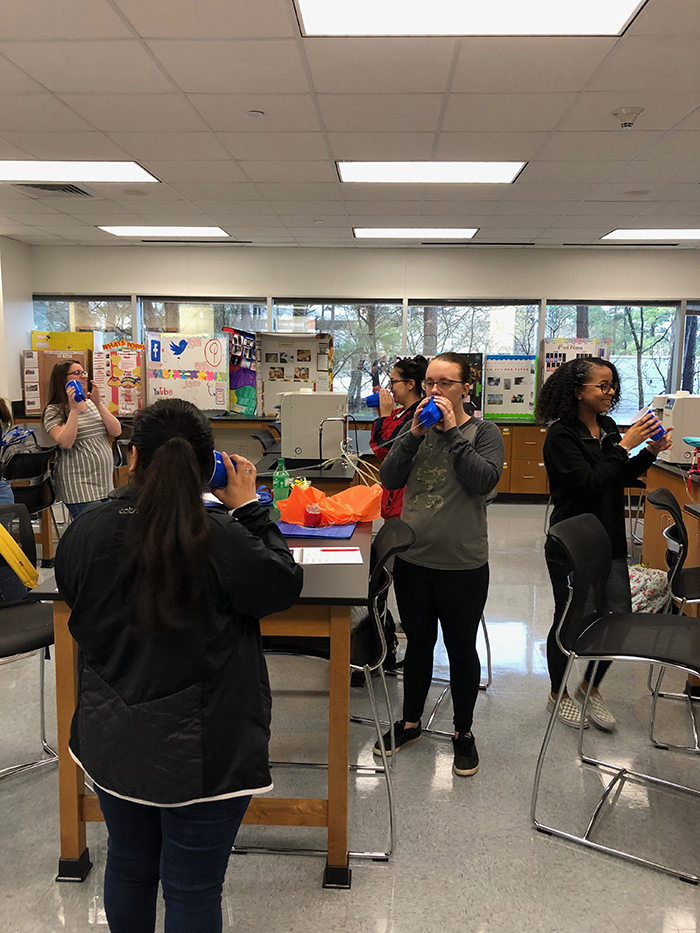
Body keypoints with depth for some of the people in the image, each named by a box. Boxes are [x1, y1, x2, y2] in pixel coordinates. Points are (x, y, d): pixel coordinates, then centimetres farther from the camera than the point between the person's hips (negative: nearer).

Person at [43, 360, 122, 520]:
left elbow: (116, 431, 2)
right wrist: (74, 409, -17)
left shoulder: (93, 404, 15)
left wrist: (98, 404, -6)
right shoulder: (54, 410, -1)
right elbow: (66, 442, -18)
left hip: (105, 483, 6)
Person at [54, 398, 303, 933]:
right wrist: (248, 508, -4)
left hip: (111, 742, 5)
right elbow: (286, 585, -9)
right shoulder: (221, 540, -25)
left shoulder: (85, 531, -10)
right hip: (200, 752, -4)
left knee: (129, 866, 27)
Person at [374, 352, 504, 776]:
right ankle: (411, 722, 37)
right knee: (418, 642, 19)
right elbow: (389, 478, -4)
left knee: (461, 648, 12)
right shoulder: (417, 427, 6)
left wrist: (453, 432, -19)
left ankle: (464, 732, 31)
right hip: (412, 558, 4)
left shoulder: (484, 432, -4)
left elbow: (484, 480, -21)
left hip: (463, 564, -3)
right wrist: (414, 434, -14)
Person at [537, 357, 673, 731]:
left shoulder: (608, 428, 5)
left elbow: (623, 478, 15)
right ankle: (558, 694, 31)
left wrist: (650, 452, 0)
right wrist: (624, 446, -21)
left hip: (610, 542, 6)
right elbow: (590, 484, -24)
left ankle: (590, 687, 30)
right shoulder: (561, 435, -16)